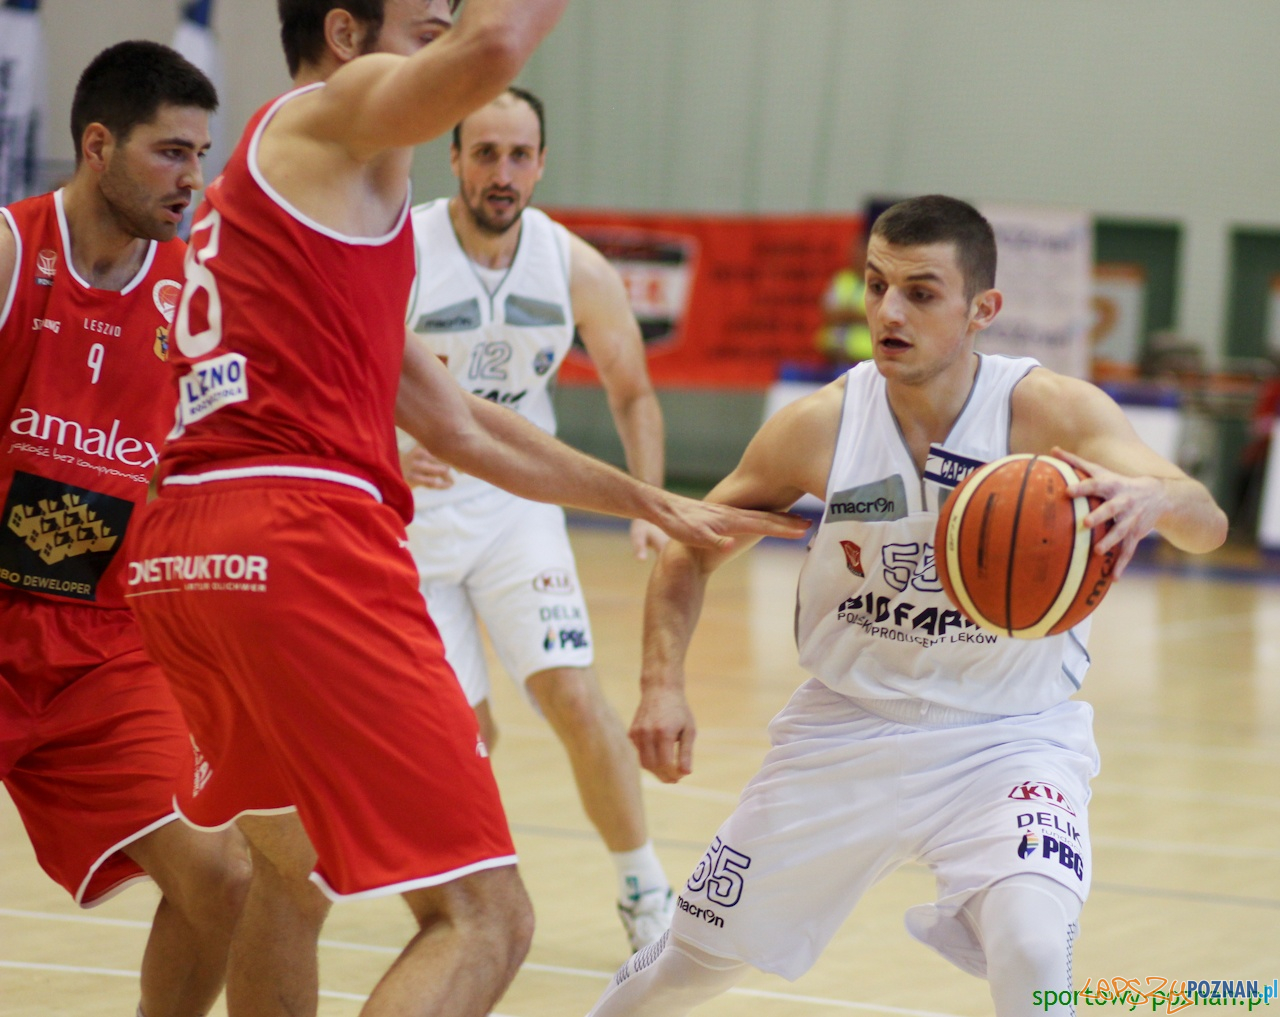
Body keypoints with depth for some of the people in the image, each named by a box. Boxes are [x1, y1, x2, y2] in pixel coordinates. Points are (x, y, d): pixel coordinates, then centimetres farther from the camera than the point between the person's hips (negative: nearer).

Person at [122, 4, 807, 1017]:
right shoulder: (339, 110, 4)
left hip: (176, 554, 10)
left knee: (294, 872, 30)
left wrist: (655, 505, 39)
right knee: (483, 920, -10)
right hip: (301, 543, -10)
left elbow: (462, 426, 35)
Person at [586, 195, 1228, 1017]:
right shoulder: (822, 425, -12)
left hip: (1009, 740, -3)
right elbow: (692, 548, 4)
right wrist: (663, 684, -11)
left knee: (1033, 947, -30)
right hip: (848, 728, 3)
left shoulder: (1051, 411, -19)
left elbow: (1206, 523, -34)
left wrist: (1148, 497, -57)